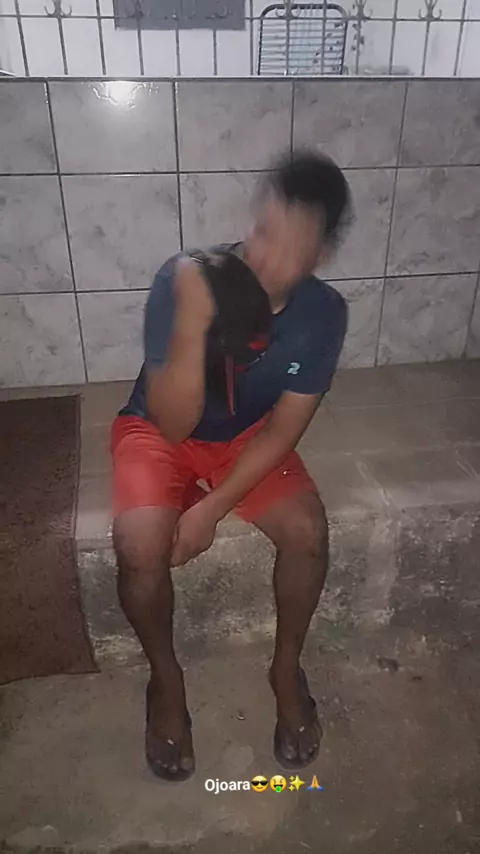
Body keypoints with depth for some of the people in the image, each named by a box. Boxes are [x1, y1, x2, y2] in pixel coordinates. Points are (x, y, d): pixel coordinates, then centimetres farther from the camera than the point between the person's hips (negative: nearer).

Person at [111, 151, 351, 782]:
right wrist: (193, 324, -44)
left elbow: (283, 429, -14)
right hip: (159, 430, -1)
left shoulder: (324, 313, -18)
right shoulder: (183, 282, -27)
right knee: (139, 543, -28)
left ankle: (287, 666, 8)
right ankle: (165, 675, 4)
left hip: (249, 435, 2)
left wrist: (213, 507, -22)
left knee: (307, 530, -22)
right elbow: (174, 424, -29)